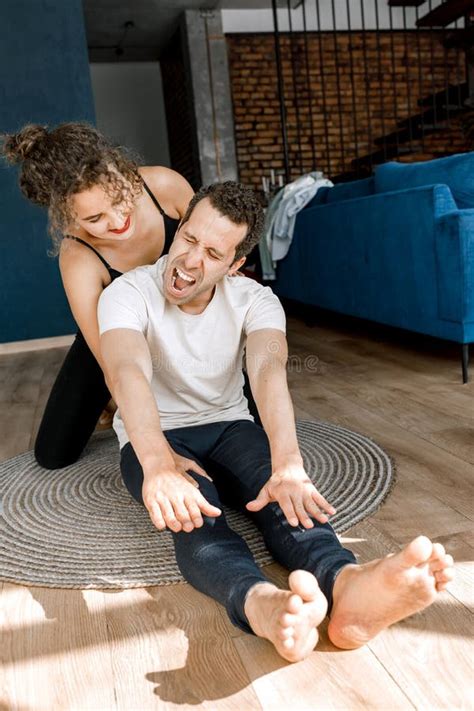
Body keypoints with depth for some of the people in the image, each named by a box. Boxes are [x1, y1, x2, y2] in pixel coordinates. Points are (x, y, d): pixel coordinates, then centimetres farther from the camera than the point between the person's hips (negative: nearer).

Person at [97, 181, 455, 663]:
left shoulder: (254, 300, -9)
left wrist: (288, 466, -49)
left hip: (227, 427, 2)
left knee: (281, 490, -33)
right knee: (191, 504, -37)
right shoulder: (129, 293, -15)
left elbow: (268, 368, -30)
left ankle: (346, 586, -61)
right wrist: (158, 466, -55)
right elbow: (128, 371, -35)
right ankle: (262, 605, -65)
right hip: (154, 439, -1)